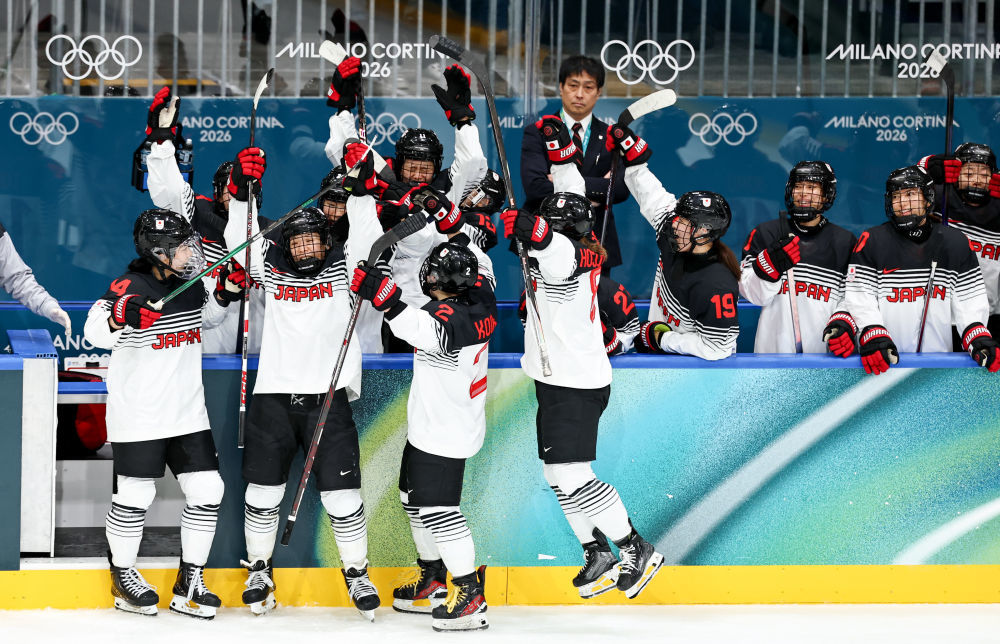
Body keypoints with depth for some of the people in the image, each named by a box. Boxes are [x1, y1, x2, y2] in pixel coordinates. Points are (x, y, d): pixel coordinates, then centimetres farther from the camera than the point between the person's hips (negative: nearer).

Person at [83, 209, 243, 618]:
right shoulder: (131, 288, -17)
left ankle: (190, 580, 14)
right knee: (135, 497, 1)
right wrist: (121, 315, -48)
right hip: (138, 416, -7)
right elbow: (95, 332, -28)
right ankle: (123, 576, 21)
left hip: (188, 415, 7)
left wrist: (224, 296, 8)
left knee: (207, 492, 3)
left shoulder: (192, 285, 6)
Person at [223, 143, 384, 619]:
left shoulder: (342, 268, 7)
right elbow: (239, 241, 4)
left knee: (341, 494, -3)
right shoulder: (271, 270, 11)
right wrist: (242, 190, -6)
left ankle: (357, 573, 13)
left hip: (328, 399, -2)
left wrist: (361, 185, -15)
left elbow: (367, 237, -6)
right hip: (274, 396, 2)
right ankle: (258, 569, 22)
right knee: (263, 491, 6)